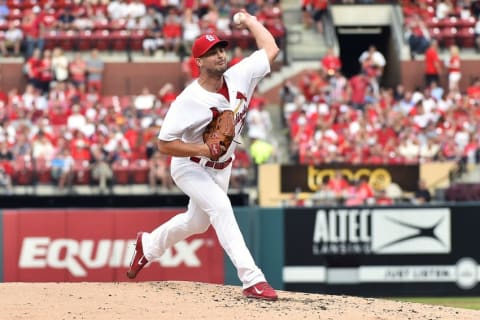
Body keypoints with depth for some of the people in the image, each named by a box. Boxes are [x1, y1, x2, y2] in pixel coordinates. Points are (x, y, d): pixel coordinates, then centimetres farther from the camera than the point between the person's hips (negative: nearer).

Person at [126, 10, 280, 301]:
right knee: (220, 207, -28)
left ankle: (149, 245, 51)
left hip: (221, 168, 7)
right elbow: (164, 144, -25)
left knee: (197, 223, 21)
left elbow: (271, 49, -5)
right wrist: (203, 150, -35)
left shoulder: (239, 78, -14)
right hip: (190, 167, -7)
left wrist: (250, 22, 2)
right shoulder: (189, 101, -28)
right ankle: (252, 280, -34)